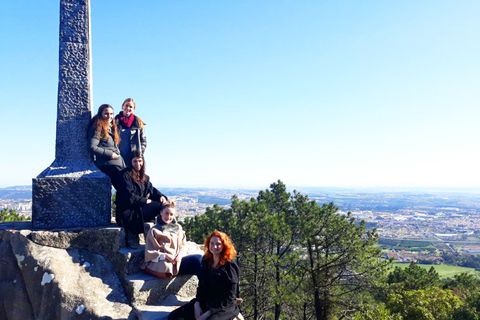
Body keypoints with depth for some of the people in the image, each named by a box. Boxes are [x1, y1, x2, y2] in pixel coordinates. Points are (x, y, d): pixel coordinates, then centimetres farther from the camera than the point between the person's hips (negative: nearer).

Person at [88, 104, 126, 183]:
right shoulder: (97, 128, -2)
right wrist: (110, 154, -12)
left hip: (119, 163, 8)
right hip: (108, 164, -8)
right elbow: (92, 148, -13)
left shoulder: (111, 128, 24)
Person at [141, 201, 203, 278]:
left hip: (177, 260, 5)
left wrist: (180, 255, -8)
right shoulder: (154, 230, 7)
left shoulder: (178, 227, 19)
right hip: (162, 262, -5)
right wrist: (165, 256, -15)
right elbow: (150, 253, 1)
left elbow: (182, 245, 16)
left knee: (199, 258, -26)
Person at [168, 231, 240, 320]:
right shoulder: (206, 261, 8)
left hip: (224, 307, -6)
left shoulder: (230, 265, -10)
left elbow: (229, 298, -12)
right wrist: (197, 305, -3)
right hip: (204, 303, 6)